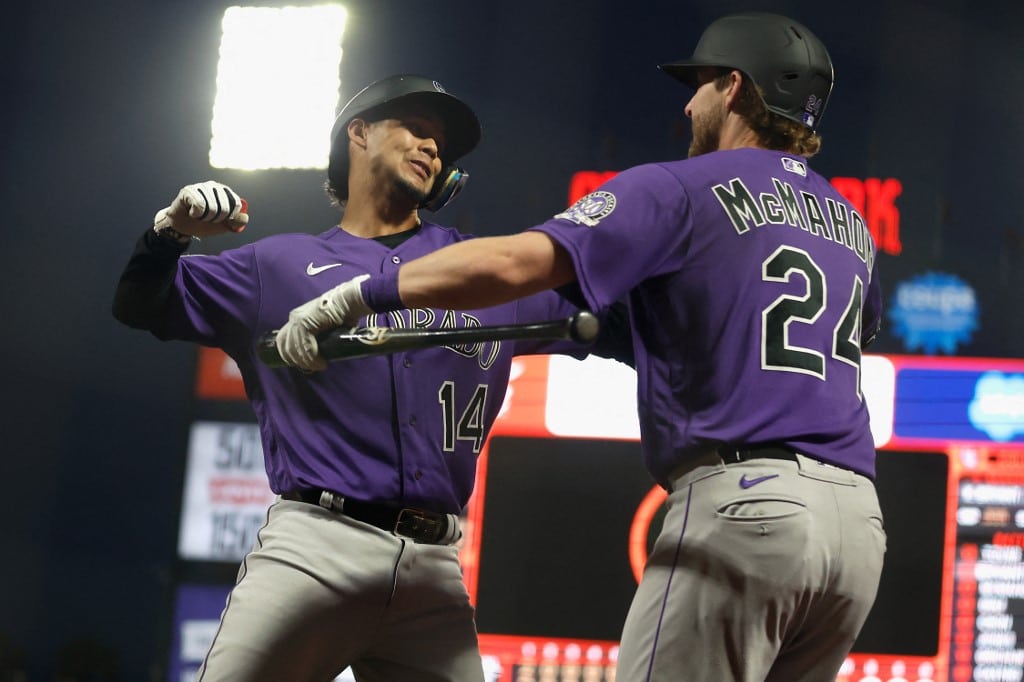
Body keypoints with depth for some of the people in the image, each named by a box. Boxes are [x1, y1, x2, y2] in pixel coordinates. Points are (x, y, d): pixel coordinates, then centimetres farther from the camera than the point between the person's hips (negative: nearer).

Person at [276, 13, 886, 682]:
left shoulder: (680, 188, 2)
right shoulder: (854, 227, 22)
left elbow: (517, 261, -10)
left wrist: (357, 295, -5)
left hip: (743, 506, -7)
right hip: (860, 523, 7)